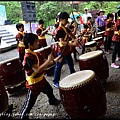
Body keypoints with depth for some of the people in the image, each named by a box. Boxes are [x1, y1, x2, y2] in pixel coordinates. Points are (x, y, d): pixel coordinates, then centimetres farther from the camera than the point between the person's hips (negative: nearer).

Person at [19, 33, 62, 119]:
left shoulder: (36, 53, -1)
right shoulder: (28, 57, -30)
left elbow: (43, 62, 7)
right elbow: (37, 70, -37)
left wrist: (54, 60, -8)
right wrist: (49, 60, -35)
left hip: (41, 79, 10)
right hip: (34, 83, -9)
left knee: (49, 90, 32)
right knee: (29, 103, 4)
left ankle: (53, 101, 61)